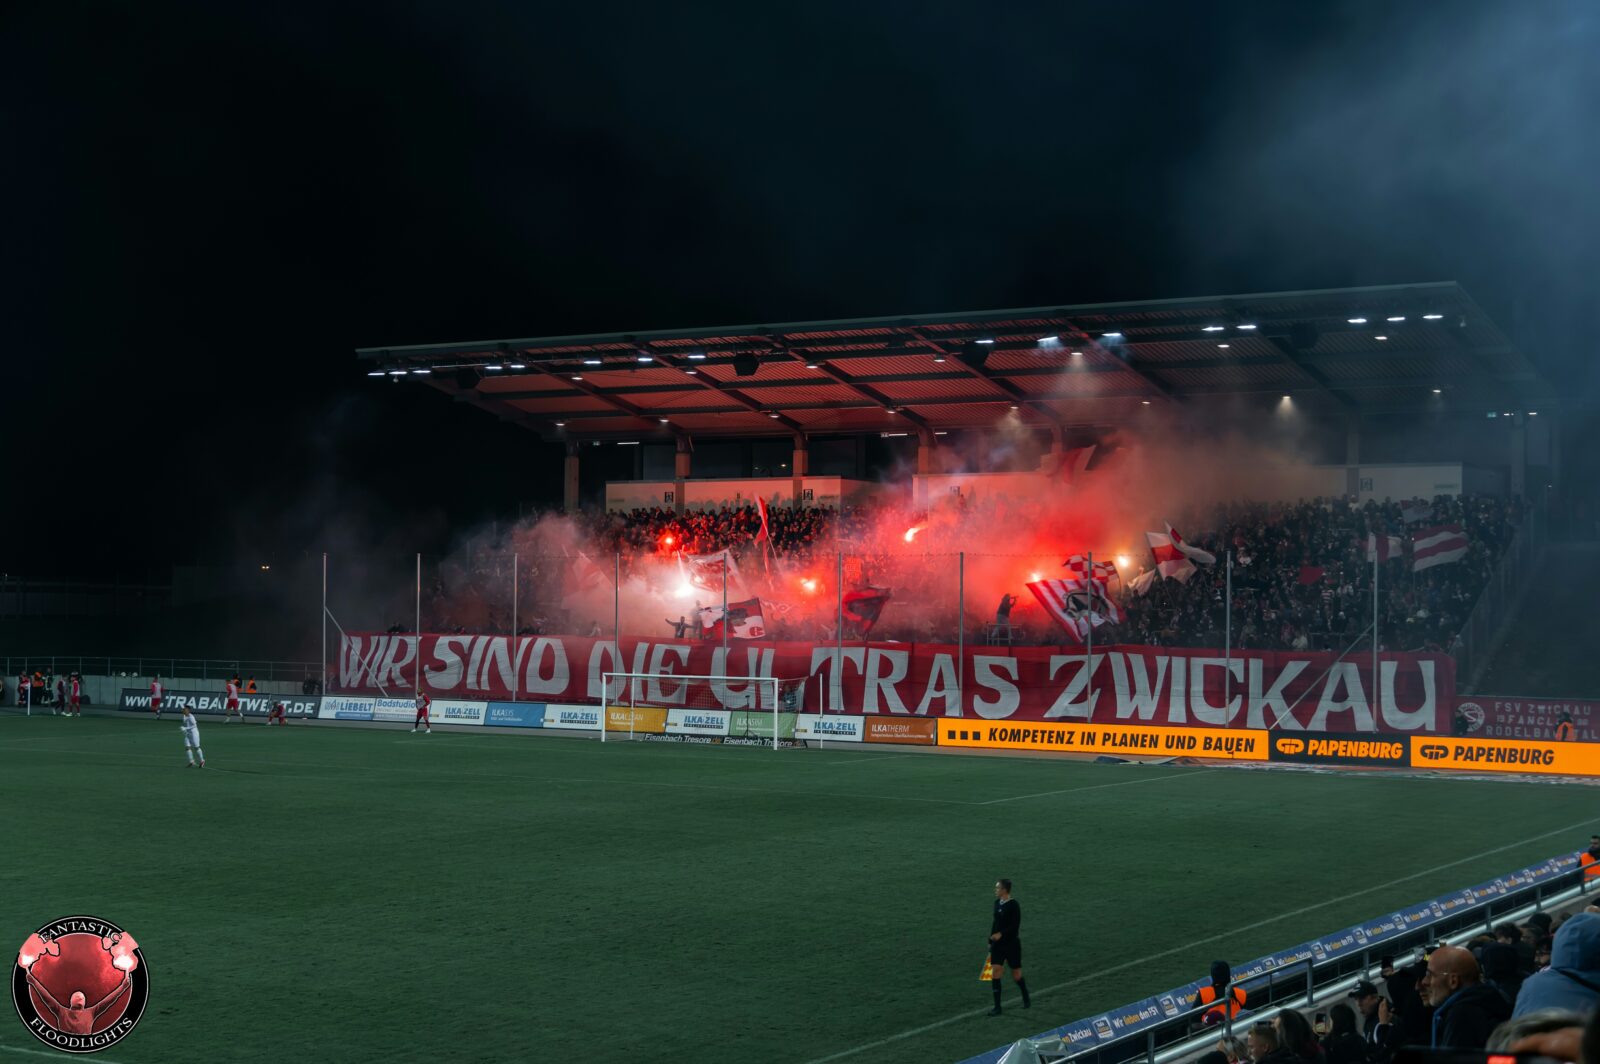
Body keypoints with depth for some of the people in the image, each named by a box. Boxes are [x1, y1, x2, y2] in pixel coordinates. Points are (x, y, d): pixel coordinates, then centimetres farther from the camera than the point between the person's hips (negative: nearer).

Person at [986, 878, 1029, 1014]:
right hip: (998, 943, 6)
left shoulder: (1013, 905, -15)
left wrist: (1001, 934, -28)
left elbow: (1015, 926, -19)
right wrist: (991, 940, 15)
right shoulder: (997, 903, 6)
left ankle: (1026, 1000, 31)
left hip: (1011, 943, -6)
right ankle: (997, 1007, -2)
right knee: (996, 972, -5)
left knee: (1016, 973, 6)